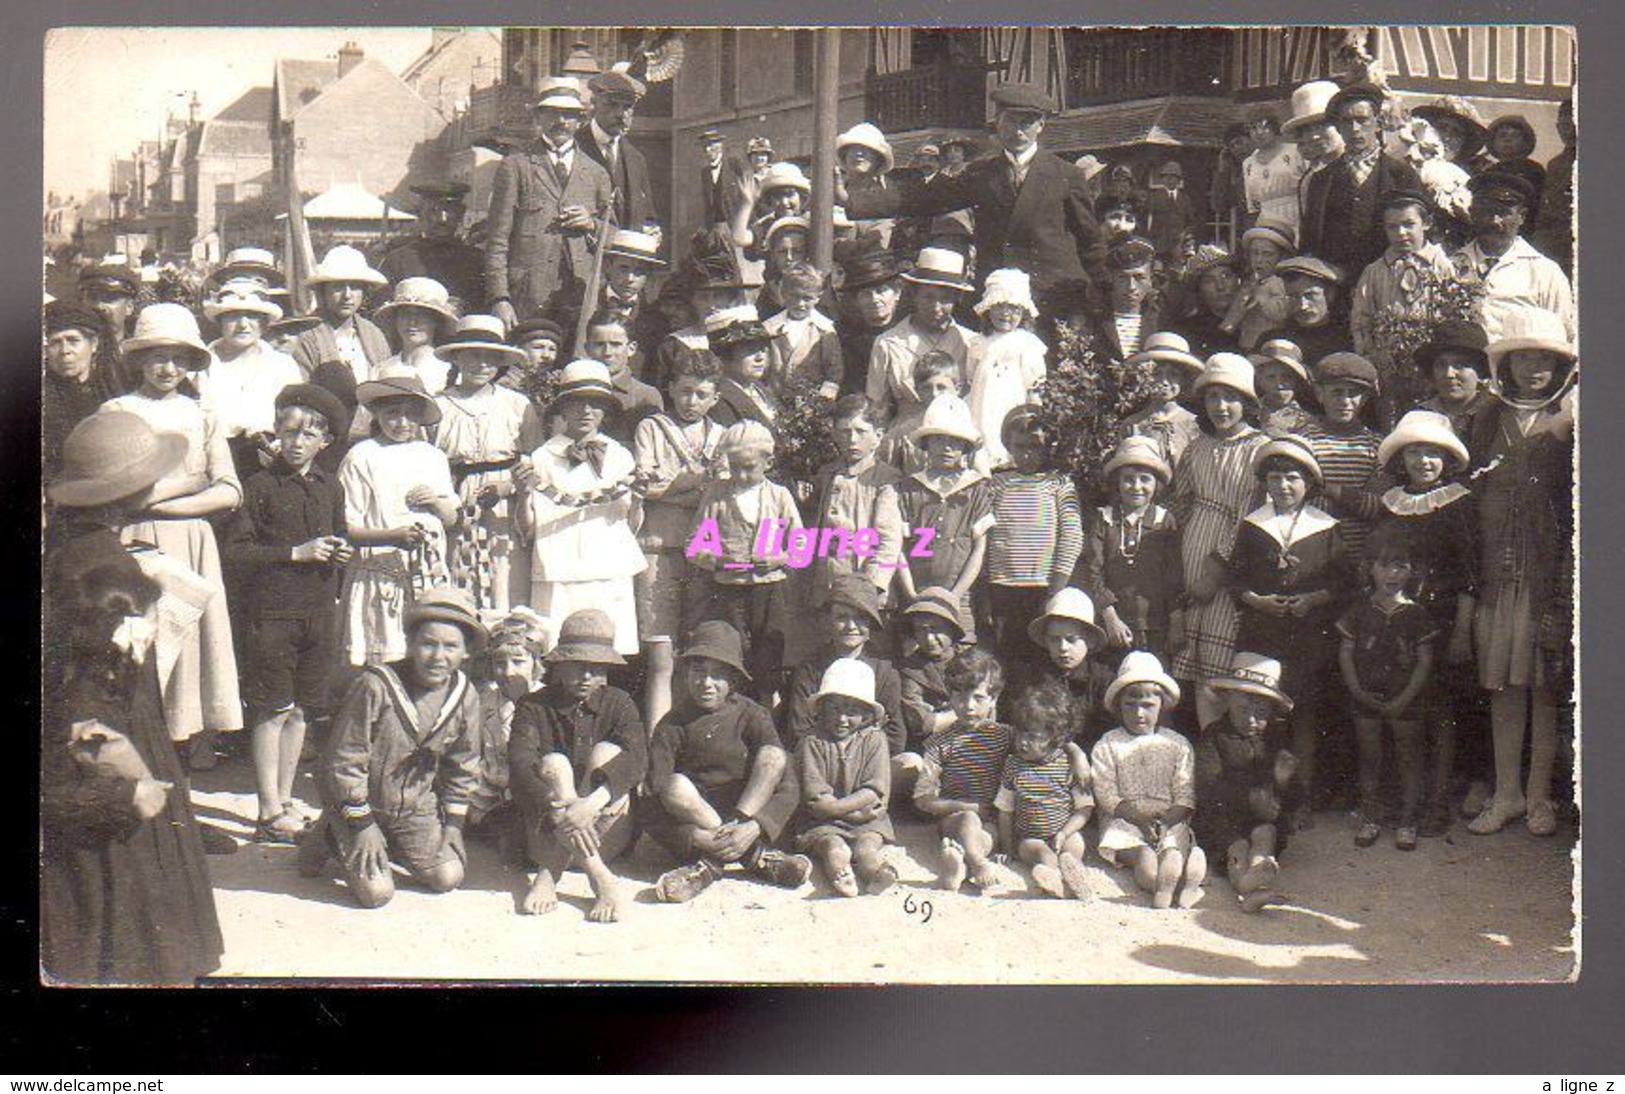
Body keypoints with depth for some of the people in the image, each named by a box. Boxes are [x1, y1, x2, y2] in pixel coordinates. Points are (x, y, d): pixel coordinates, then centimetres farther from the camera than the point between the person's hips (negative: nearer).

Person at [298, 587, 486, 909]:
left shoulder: (466, 696, -9)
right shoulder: (375, 687, -25)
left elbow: (463, 765, 6)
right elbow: (344, 759, -19)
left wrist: (453, 823, 2)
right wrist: (361, 826, -17)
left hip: (415, 807, 5)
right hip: (361, 802, -5)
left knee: (448, 877, -5)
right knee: (376, 892, -15)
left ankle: (390, 845, 21)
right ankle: (328, 838, 14)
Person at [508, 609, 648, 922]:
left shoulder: (617, 703, 3)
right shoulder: (534, 707, 0)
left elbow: (638, 758, -18)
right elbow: (519, 762, -20)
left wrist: (592, 802, -38)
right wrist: (554, 807, -41)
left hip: (609, 837, 1)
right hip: (546, 834, -1)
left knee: (606, 752, -20)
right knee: (553, 764, -25)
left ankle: (550, 874, -29)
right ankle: (602, 879, -40)